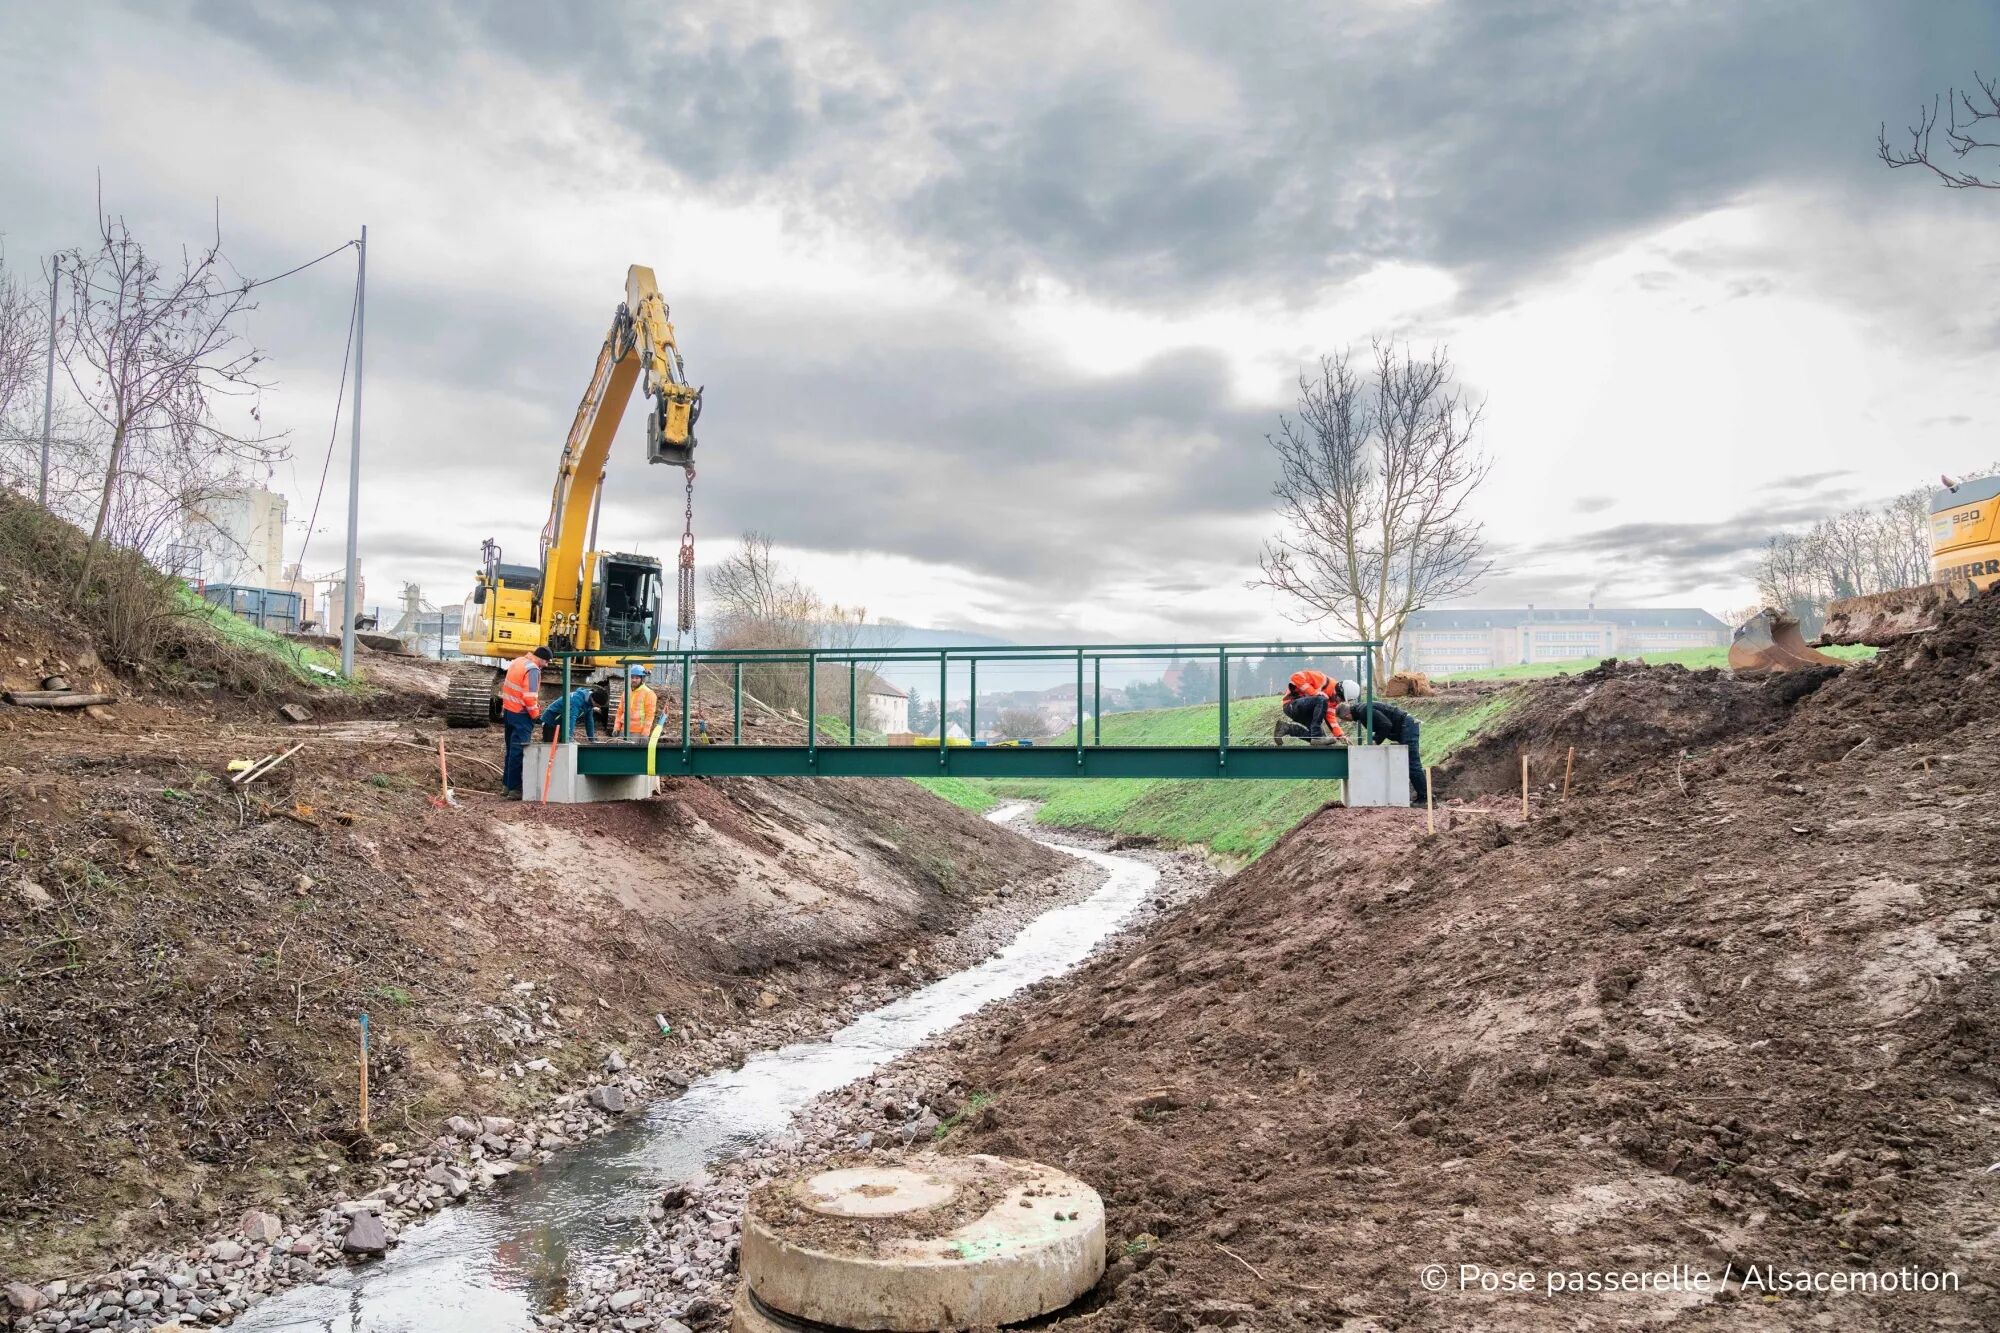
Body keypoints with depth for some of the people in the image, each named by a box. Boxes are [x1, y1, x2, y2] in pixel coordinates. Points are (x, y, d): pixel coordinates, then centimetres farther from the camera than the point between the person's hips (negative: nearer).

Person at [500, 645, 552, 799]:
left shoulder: (518, 661, 9)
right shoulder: (533, 670, -19)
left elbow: (505, 685, 15)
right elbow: (529, 697, -24)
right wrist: (535, 713, -9)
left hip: (508, 710, 9)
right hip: (521, 715, -9)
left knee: (512, 750, 17)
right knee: (518, 752, -4)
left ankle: (507, 784, 24)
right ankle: (514, 789, -2)